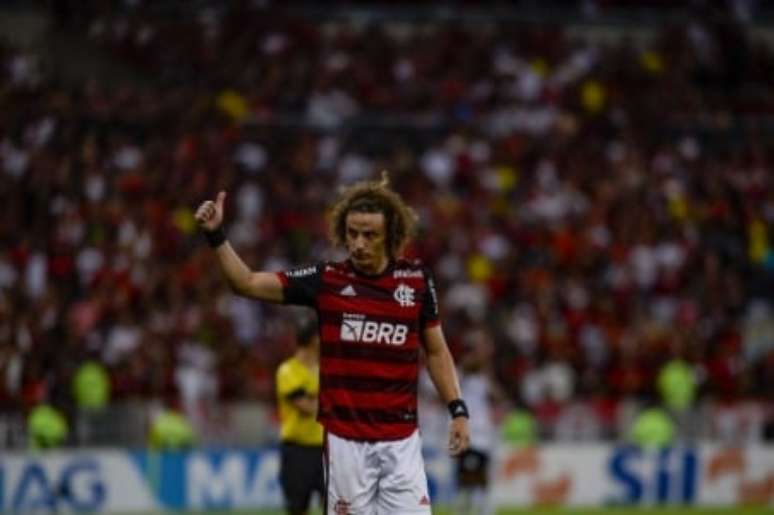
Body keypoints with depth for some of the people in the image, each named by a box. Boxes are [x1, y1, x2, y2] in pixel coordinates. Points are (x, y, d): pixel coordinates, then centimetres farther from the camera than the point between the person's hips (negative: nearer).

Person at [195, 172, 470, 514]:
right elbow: (247, 283, -1)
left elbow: (435, 350, 12)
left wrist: (457, 410, 4)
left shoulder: (417, 280, 3)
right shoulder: (326, 280, 0)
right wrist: (216, 235, -13)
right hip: (345, 439, -1)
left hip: (401, 441, 1)